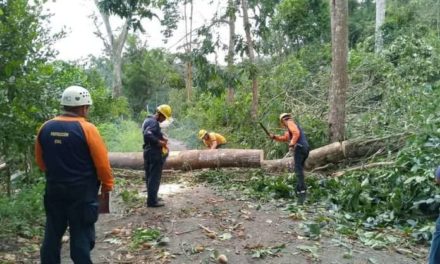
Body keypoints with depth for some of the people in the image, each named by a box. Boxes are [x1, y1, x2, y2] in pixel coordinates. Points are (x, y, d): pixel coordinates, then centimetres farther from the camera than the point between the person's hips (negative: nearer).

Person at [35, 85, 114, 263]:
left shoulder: (45, 128, 1)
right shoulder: (87, 129, -16)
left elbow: (40, 160, 12)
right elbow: (102, 162, -13)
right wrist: (107, 185, 1)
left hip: (54, 189, 5)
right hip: (82, 192, -5)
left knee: (52, 233, 18)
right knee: (81, 235, 6)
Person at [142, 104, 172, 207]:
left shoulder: (148, 120, 15)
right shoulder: (154, 122, -18)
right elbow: (147, 135, -33)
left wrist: (162, 137, 4)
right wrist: (159, 142, -23)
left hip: (149, 152, 10)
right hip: (155, 153, -10)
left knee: (149, 177, 16)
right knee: (155, 178, -4)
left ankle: (152, 197, 27)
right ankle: (152, 201, 0)